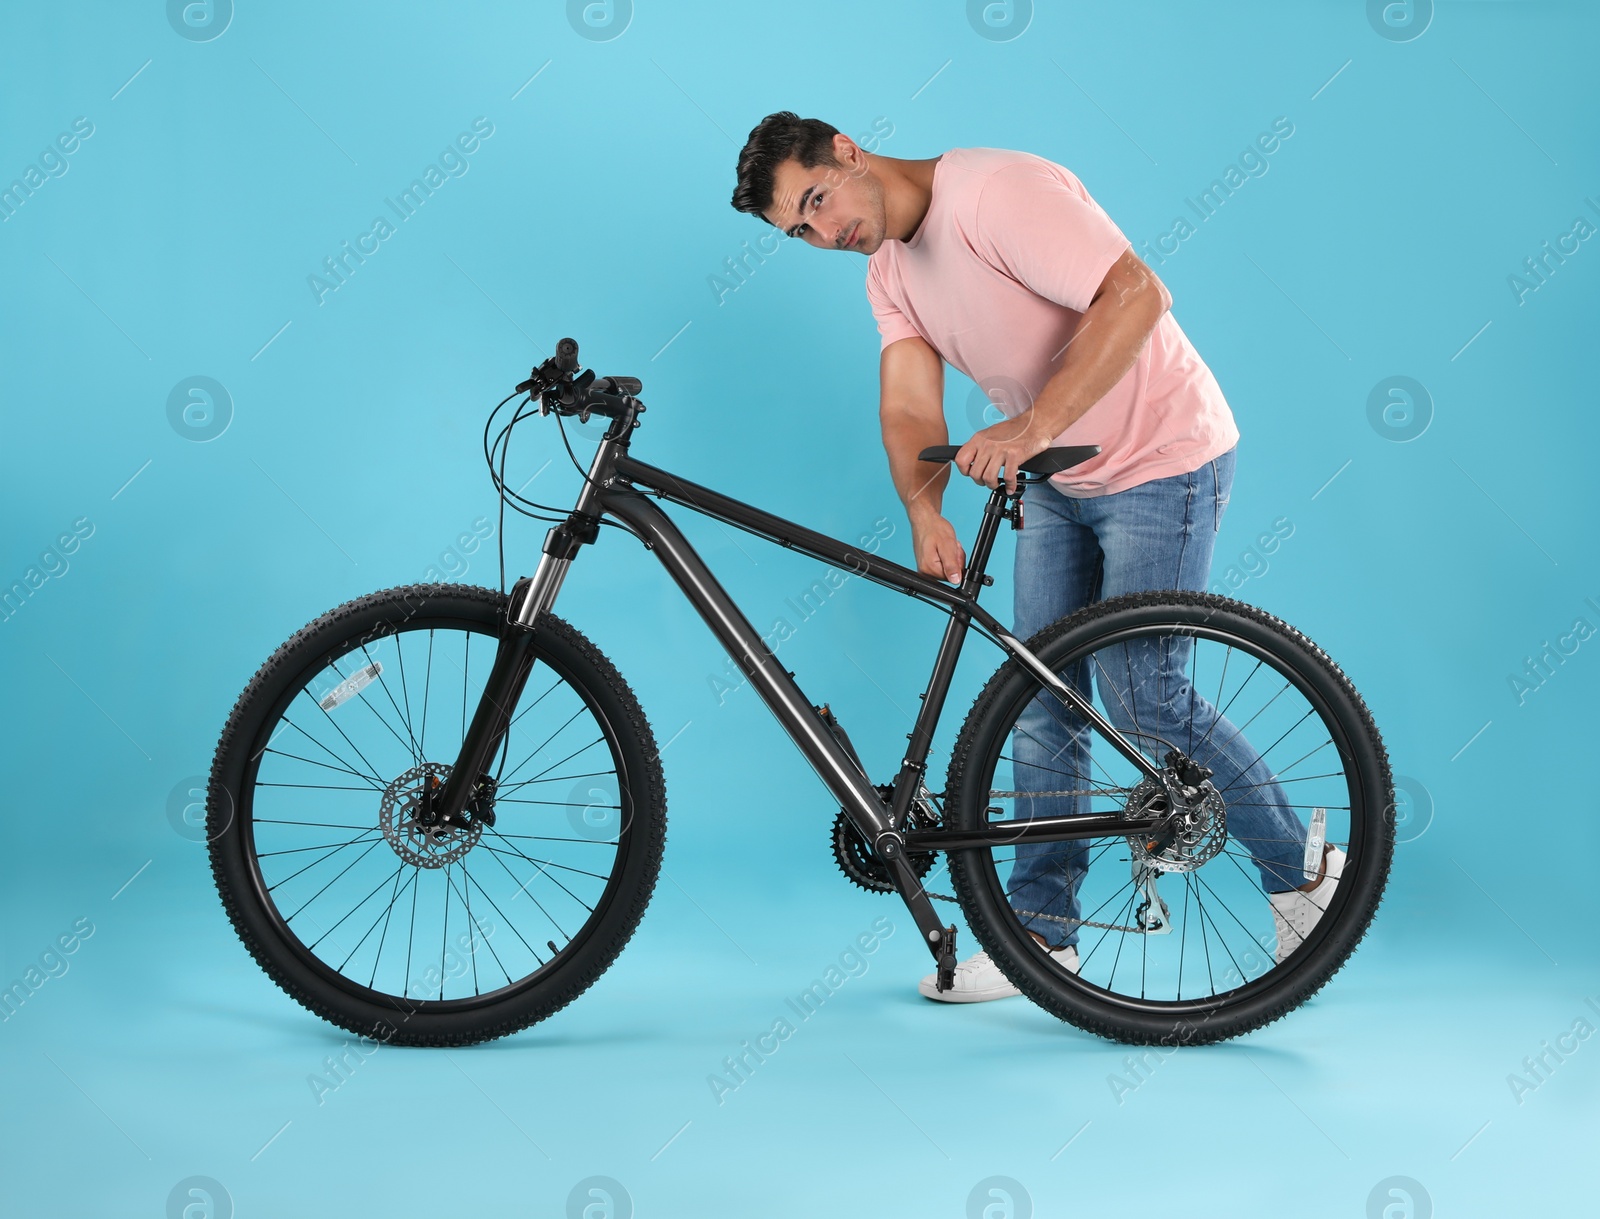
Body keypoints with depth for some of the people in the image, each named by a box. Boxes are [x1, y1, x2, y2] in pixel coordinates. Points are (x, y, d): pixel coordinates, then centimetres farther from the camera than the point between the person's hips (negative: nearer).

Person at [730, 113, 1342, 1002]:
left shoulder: (997, 192, -24)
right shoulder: (891, 272, 3)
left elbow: (1138, 295, -34)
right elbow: (910, 411, -8)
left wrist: (1034, 426, -41)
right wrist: (925, 514, -28)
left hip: (1162, 463, -8)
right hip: (1057, 483, 8)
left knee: (1143, 694, -6)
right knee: (1043, 695, 7)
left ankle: (1304, 871, 14)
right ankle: (1042, 933, 16)